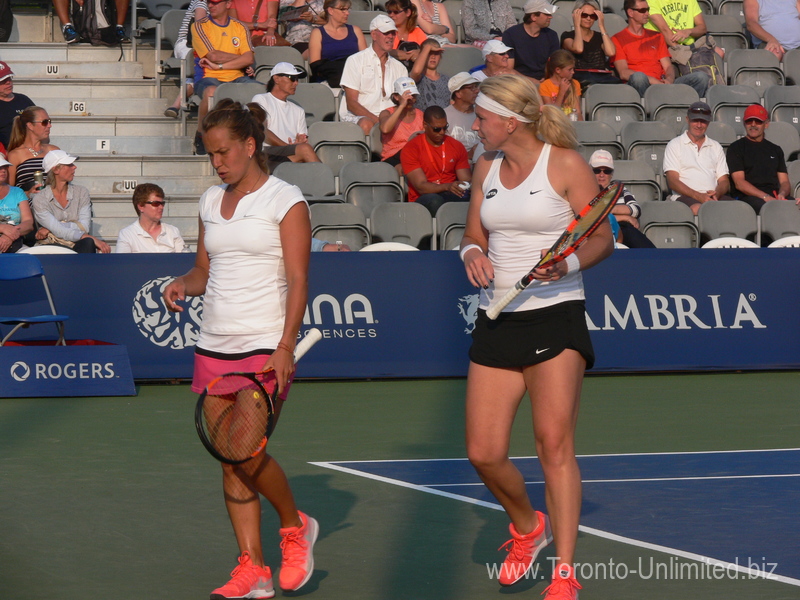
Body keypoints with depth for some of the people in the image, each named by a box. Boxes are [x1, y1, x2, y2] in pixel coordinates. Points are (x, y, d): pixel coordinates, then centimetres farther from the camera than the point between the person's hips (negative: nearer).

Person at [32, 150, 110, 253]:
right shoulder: (40, 199, -1)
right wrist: (92, 239, -26)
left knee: (87, 244, -34)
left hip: (76, 245, 3)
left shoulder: (81, 192, 10)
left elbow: (84, 227, -3)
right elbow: (59, 231, -14)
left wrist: (50, 229, -13)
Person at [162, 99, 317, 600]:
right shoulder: (212, 202, 14)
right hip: (214, 347, 6)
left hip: (266, 346, -6)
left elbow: (298, 280, -8)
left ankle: (296, 528, 12)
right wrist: (185, 284, -3)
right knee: (230, 461, 3)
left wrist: (285, 349, -18)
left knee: (249, 454, -15)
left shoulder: (285, 201, -4)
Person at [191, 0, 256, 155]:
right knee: (211, 92, -40)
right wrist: (241, 58, 3)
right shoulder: (199, 26, 5)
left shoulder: (240, 27, 13)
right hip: (209, 78, -3)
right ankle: (200, 135, -18)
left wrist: (219, 66, -9)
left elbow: (249, 59, 0)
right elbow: (213, 56, -7)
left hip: (236, 78, 3)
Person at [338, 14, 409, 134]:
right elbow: (351, 104, -3)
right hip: (355, 117, -3)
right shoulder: (355, 61, 7)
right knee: (366, 124, -39)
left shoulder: (399, 68, 22)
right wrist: (377, 120, -18)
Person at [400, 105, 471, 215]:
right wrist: (447, 187, -30)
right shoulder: (411, 149, -1)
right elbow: (421, 187, -11)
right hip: (422, 201, -3)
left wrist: (467, 187, -17)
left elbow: (466, 180, 10)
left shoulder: (457, 147, 13)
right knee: (433, 200, -40)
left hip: (452, 198, 3)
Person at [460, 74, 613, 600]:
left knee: (554, 444, -13)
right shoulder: (486, 167, 11)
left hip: (555, 317, -5)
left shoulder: (565, 164, -6)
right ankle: (528, 526, 31)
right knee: (483, 454, 0)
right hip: (497, 320, 6)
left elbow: (603, 238, -5)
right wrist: (472, 251, -4)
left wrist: (568, 265, -25)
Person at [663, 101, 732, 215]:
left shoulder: (716, 147, 26)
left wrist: (716, 193, -8)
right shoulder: (675, 145, 13)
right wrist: (698, 196, -15)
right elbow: (672, 181, 1)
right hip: (686, 197, -4)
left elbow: (724, 181, 19)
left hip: (714, 197, 4)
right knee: (697, 209, -41)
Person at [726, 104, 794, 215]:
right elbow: (739, 183, -1)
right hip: (747, 197, -4)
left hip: (775, 196, 4)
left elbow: (784, 182, 19)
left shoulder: (776, 150, 27)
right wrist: (765, 197, -15)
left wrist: (782, 194, -7)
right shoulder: (735, 148, 11)